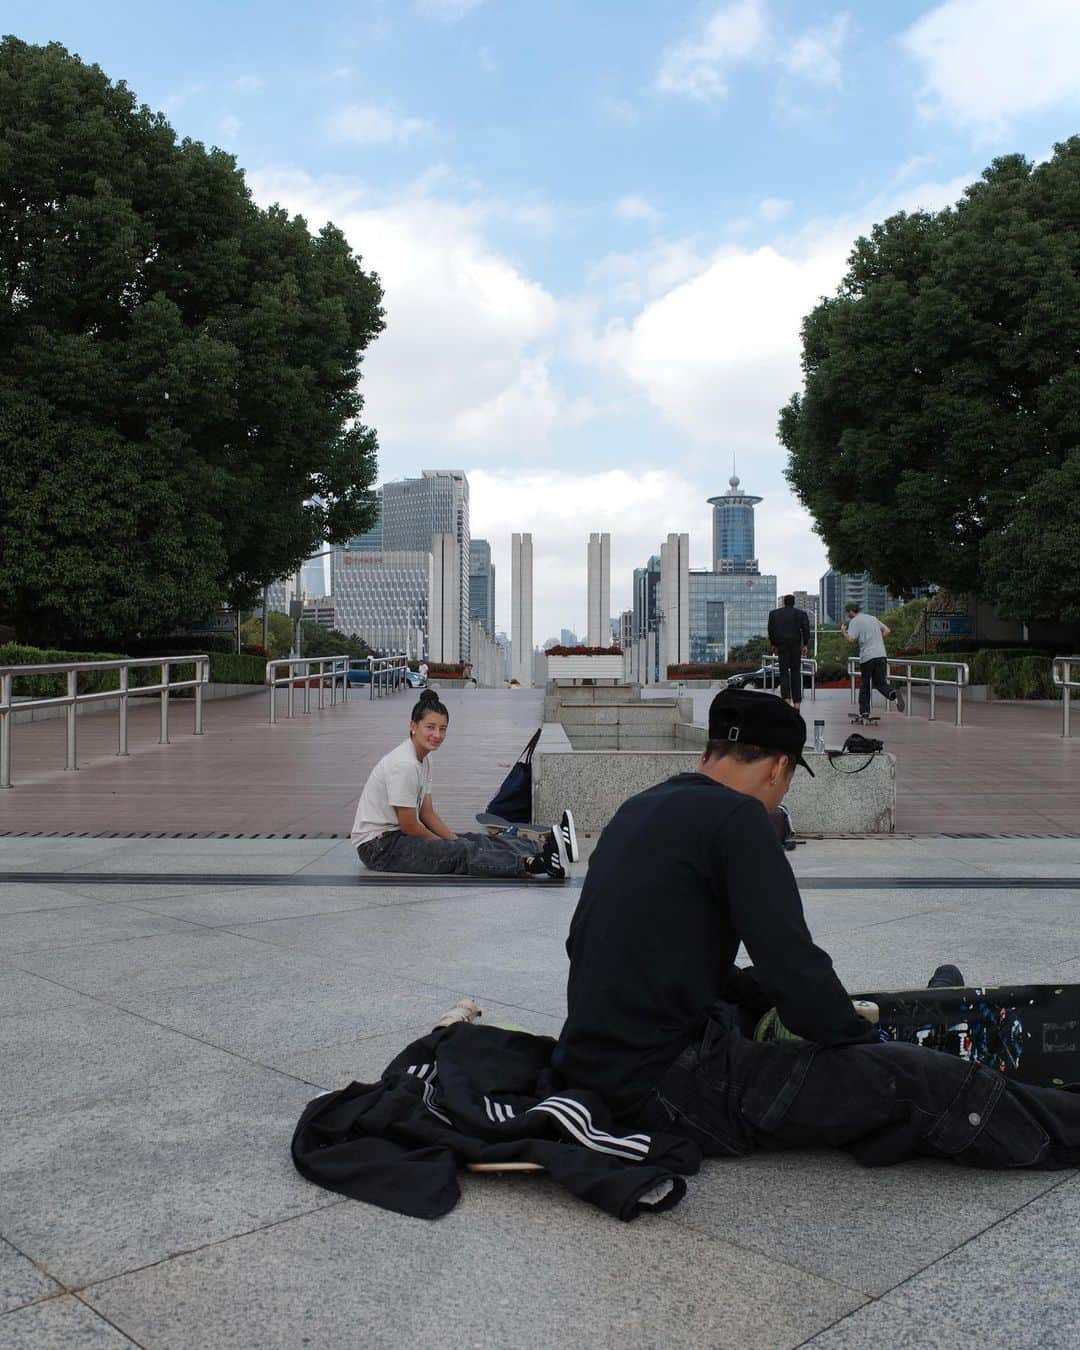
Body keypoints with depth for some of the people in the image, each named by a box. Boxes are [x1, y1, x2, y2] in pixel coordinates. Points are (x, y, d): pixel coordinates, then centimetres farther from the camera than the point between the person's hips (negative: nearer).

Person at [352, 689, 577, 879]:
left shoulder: (423, 759, 7)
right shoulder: (404, 764, -23)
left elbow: (427, 813, 10)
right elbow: (409, 826, -20)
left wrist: (453, 840, -1)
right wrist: (446, 845, -7)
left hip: (396, 835, 9)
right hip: (377, 847, -9)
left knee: (473, 841, -8)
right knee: (460, 851, -25)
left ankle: (544, 849, -21)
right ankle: (534, 864, -40)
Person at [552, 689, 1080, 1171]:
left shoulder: (637, 809, 11)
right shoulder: (734, 816, -14)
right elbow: (792, 966, -17)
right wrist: (863, 1038, 1)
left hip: (592, 1060, 10)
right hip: (666, 1084, -9)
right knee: (918, 1081, -8)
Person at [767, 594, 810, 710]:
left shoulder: (773, 613, 4)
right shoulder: (801, 613, 3)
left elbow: (771, 630, 3)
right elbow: (806, 628, -7)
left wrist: (773, 644, 13)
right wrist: (805, 644, -2)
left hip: (781, 646, 0)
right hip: (796, 646, 0)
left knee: (784, 673, 4)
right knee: (796, 674, 8)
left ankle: (786, 698, -17)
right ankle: (797, 702, 6)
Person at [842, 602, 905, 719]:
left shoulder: (854, 621, -2)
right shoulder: (873, 618, 19)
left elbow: (851, 639, -13)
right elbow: (887, 631, 20)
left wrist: (843, 631, 5)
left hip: (867, 656, -5)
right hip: (881, 655, 5)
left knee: (865, 684, 9)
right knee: (881, 683, 5)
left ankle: (864, 710, 10)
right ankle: (893, 694, -25)